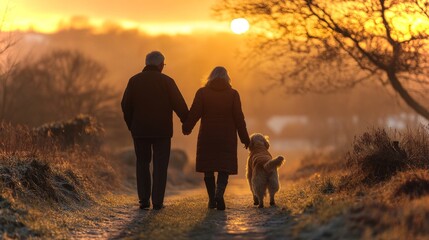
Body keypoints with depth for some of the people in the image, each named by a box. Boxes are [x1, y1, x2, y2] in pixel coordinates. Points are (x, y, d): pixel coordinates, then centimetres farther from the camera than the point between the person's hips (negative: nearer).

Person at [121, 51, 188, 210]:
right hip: (162, 131, -2)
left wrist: (130, 125, 13)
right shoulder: (166, 81, -6)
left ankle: (144, 200, 7)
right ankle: (157, 202, 0)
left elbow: (125, 105, 0)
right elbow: (179, 104, -8)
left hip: (140, 130, 2)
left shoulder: (134, 80, 0)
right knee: (160, 165, 5)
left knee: (142, 163, 12)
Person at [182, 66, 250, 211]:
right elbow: (239, 118, -4)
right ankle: (219, 194, -22)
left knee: (208, 169, 12)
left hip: (207, 137, 1)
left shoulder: (202, 93, -2)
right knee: (224, 169, 2)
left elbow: (194, 113, -5)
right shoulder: (233, 94, -2)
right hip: (227, 138, -1)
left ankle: (212, 199, 16)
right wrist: (244, 138, 3)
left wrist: (186, 128, 12)